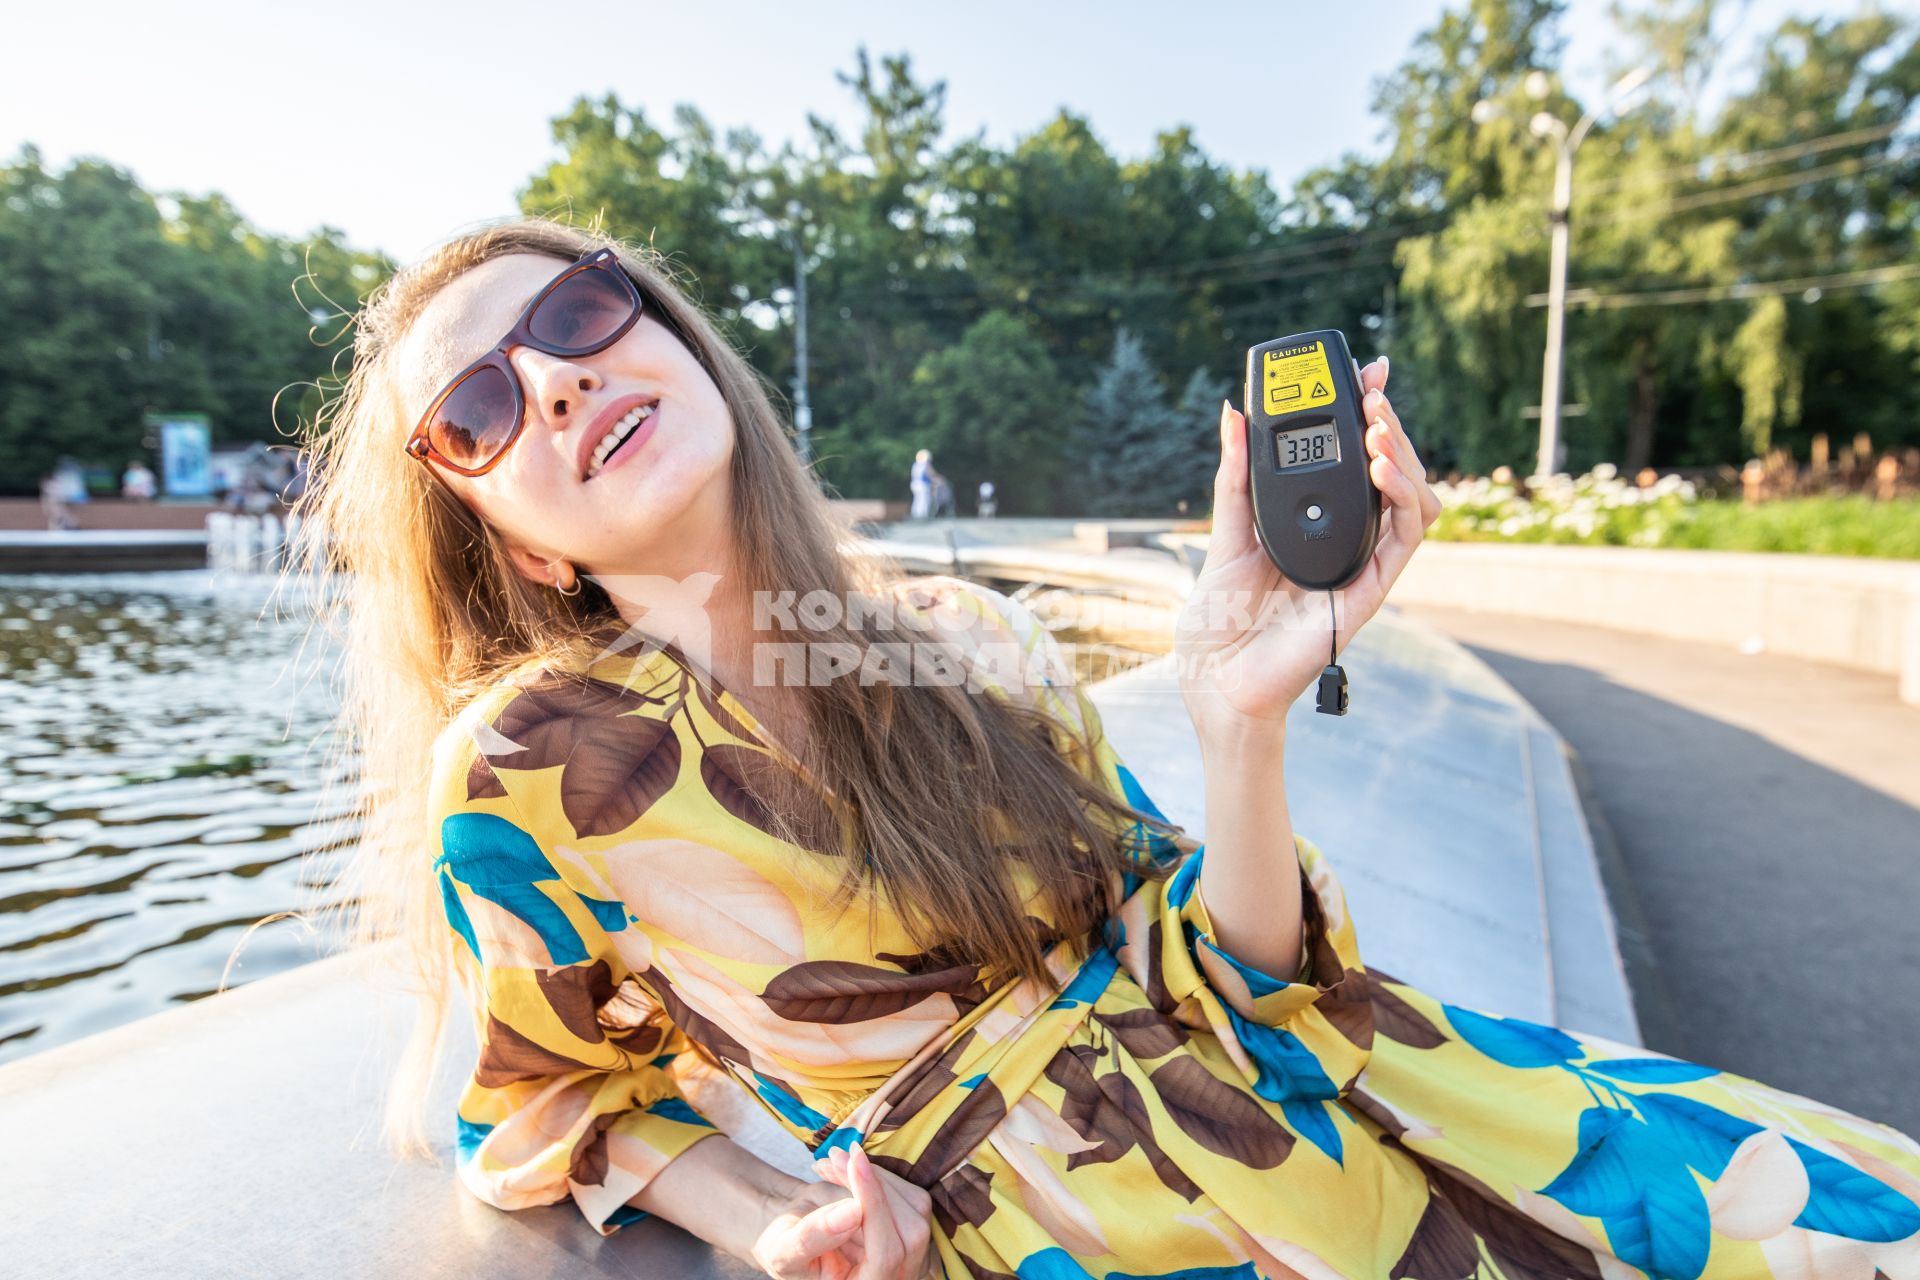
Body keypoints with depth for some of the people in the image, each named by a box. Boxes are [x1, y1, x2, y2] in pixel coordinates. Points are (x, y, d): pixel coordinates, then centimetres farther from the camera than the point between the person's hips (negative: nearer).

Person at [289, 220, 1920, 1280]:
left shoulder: (971, 637, -3)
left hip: (1321, 1072, 5)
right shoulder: (528, 779, -11)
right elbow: (552, 1101, 7)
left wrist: (1241, 716, -20)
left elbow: (1211, 982, -2)